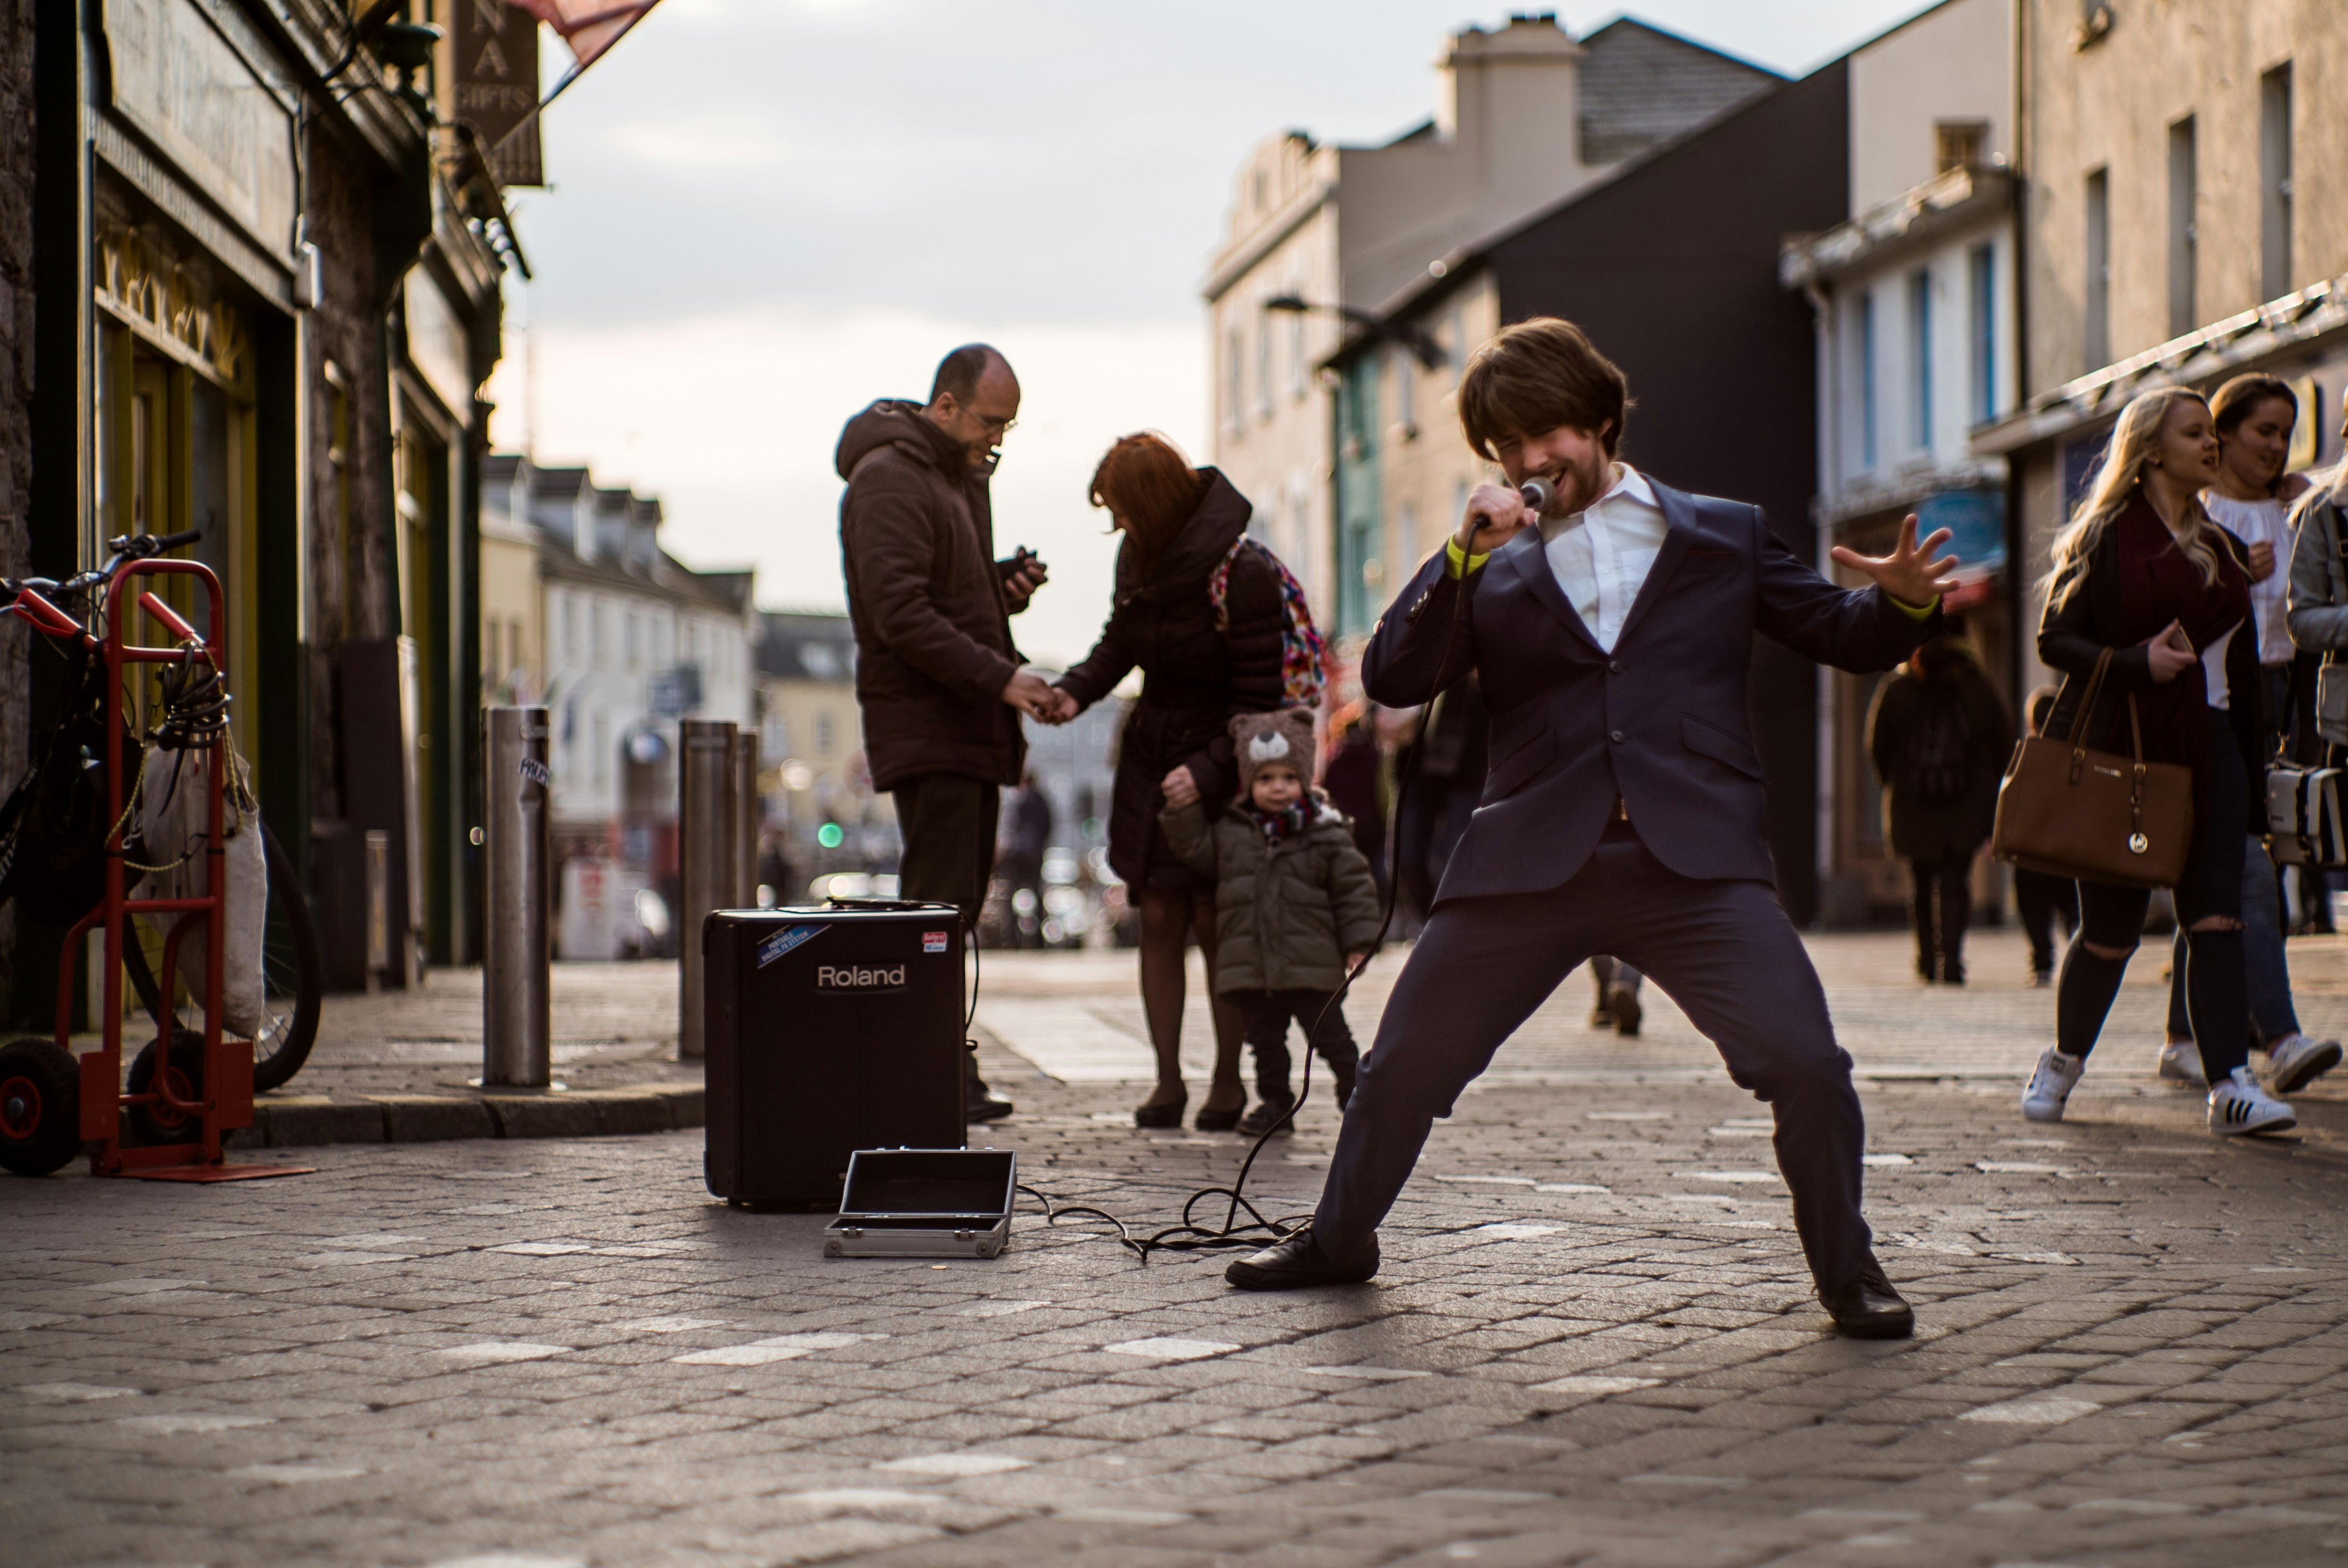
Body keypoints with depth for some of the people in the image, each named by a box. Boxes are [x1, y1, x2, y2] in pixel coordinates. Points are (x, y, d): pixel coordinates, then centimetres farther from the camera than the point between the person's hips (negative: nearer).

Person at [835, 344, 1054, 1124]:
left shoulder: (961, 476, 19)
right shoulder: (889, 478, -12)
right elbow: (900, 614, -19)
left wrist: (1005, 585, 5)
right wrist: (998, 677, -22)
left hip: (972, 728, 10)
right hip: (924, 728, -10)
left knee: (960, 901, 9)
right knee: (938, 904, -11)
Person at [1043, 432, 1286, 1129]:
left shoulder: (1240, 572, -22)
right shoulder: (1138, 556, -1)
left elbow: (1263, 697, -19)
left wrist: (1209, 772, -24)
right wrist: (1079, 689, -4)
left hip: (1224, 766, -6)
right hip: (1151, 758, 6)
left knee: (1216, 924, -3)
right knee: (1159, 921, 4)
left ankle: (1228, 1079, 11)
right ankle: (1167, 1079, 9)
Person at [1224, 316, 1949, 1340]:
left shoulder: (1724, 537, 14)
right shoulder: (1497, 570, 15)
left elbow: (1847, 638, 13)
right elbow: (1391, 679, 4)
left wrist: (1903, 602, -9)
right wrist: (1464, 555, -7)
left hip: (1691, 857, -2)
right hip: (1531, 861, 2)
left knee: (1804, 1061, -16)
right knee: (1405, 1061, 6)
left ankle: (1849, 1273, 5)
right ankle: (1338, 1241, 32)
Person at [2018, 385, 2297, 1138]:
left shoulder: (2222, 549, 16)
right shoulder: (2106, 537, -2)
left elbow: (2241, 667, 18)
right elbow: (2055, 638, -6)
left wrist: (2249, 764, 13)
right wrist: (2135, 663, -20)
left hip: (2207, 747, 4)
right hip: (2118, 749, -4)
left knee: (2215, 915, -10)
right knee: (2112, 926, 2)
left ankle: (2231, 1086, -16)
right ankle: (2063, 1060, 27)